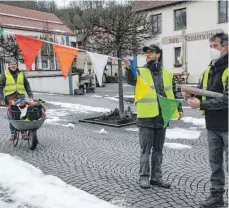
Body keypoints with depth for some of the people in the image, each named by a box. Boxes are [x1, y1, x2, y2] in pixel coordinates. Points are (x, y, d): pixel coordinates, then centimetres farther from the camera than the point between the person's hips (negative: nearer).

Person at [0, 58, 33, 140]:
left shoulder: (21, 73, 14)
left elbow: (27, 85, 19)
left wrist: (30, 95, 10)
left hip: (21, 97, 2)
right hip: (10, 98, -2)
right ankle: (13, 133, 12)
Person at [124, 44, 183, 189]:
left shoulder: (168, 74, 9)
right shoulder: (141, 72, -1)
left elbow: (173, 93, 15)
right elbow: (131, 81, -22)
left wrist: (179, 109, 4)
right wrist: (129, 69, -41)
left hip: (162, 118, 4)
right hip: (146, 118, -3)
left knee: (158, 150, 13)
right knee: (146, 149, 4)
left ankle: (156, 177, 25)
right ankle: (144, 177, 17)